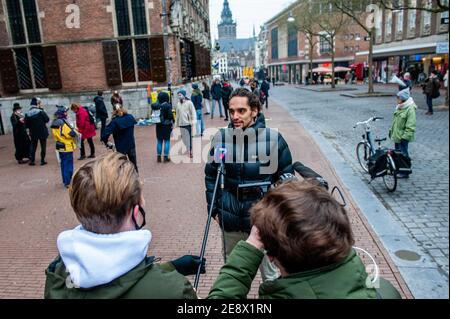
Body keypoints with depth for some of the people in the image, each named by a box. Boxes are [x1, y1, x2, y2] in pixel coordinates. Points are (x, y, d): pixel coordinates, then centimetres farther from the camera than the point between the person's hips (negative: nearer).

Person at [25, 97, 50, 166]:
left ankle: (31, 160, 16)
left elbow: (26, 125, -1)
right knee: (43, 146, 8)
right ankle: (42, 160, 9)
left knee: (33, 146, 15)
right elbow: (47, 119, -7)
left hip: (33, 133, 3)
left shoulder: (27, 114, -4)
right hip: (42, 132, -3)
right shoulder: (41, 112, -15)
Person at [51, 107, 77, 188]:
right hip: (67, 147, -8)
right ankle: (68, 182, 0)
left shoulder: (54, 123, 6)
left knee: (63, 164, 18)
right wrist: (74, 131, -5)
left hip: (60, 147, 8)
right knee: (69, 165, -1)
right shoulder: (63, 123, -20)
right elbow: (71, 134, -25)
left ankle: (65, 181, 27)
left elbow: (55, 135, 13)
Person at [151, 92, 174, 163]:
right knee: (167, 141, 5)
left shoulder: (155, 105, -1)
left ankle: (159, 157, 18)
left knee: (159, 141, 13)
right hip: (167, 125, -4)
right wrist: (172, 123, -2)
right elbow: (170, 115, -13)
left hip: (159, 125, 4)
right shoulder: (168, 105, -13)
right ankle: (166, 157, 5)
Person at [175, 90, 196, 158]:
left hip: (188, 123, -5)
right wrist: (176, 123, 15)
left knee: (189, 138, -4)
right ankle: (187, 150, 15)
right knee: (184, 138, 6)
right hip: (181, 124, 5)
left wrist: (193, 121, -17)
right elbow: (177, 114, 17)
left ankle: (190, 151, 4)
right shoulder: (178, 104, 12)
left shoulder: (189, 103, -4)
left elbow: (193, 112, -6)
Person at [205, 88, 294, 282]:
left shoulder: (273, 139, -12)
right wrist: (214, 209, 5)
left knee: (270, 273, 15)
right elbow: (211, 176, 6)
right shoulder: (221, 138, -6)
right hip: (230, 219, 2)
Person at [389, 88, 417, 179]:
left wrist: (405, 137, -23)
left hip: (402, 137, -9)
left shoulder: (410, 109, -19)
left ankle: (405, 172, 9)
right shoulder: (400, 107, 8)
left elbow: (410, 126, -21)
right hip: (396, 135, 9)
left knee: (403, 154, -1)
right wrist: (391, 130, 20)